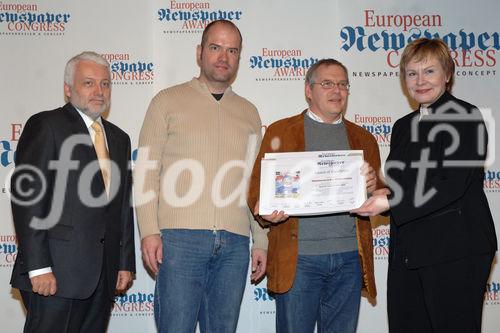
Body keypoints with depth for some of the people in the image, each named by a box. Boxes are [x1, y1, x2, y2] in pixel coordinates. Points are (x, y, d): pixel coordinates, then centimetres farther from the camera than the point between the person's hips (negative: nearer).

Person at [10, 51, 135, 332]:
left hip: (104, 276, 6)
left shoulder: (119, 138, 18)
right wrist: (38, 266, -16)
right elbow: (26, 198, -10)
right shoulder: (45, 125, -2)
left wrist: (126, 264, 11)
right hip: (56, 272, -6)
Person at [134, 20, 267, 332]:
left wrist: (261, 241, 13)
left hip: (234, 243, 4)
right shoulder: (168, 101, 6)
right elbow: (146, 170, 0)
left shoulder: (249, 113, 17)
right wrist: (149, 231, -9)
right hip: (180, 238, -3)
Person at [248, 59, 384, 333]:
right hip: (298, 257, -3)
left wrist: (373, 188, -9)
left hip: (349, 258, 3)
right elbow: (256, 188, 3)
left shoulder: (363, 139, 16)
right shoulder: (280, 132, 7)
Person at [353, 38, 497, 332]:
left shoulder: (465, 117, -6)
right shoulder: (403, 126, 17)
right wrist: (378, 190, -3)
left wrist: (390, 202, -20)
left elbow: (453, 185, -17)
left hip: (454, 251, -7)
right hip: (408, 251, 7)